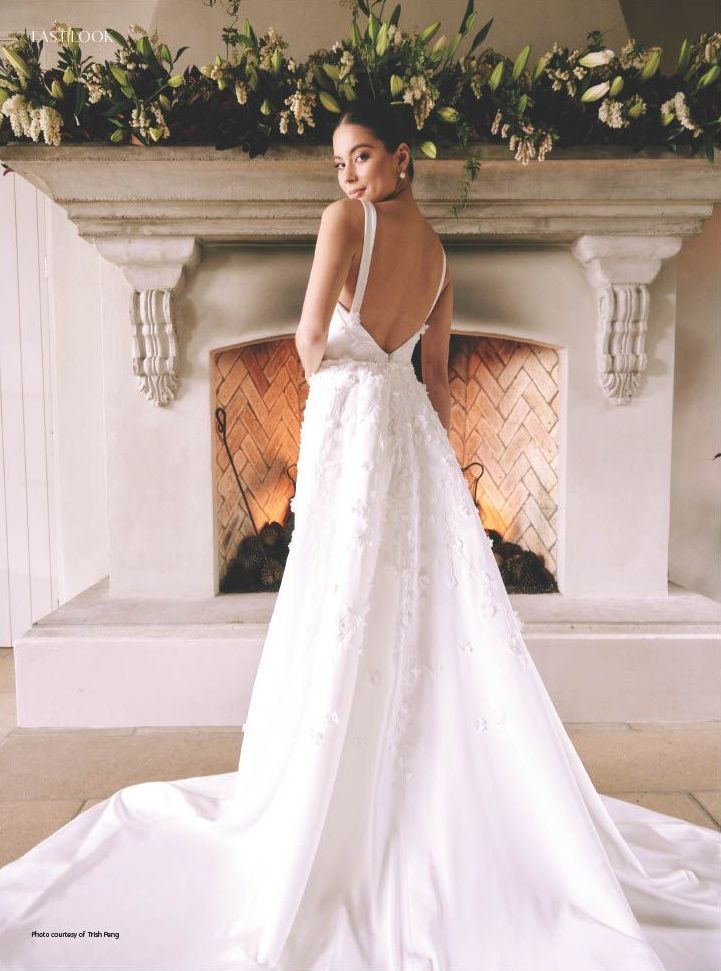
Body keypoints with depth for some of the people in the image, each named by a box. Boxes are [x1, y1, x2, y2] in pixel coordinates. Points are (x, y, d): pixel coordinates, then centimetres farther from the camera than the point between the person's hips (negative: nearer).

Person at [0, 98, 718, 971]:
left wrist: (323, 376, 9)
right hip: (413, 421, 7)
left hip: (352, 414, -7)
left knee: (346, 603, -1)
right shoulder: (437, 250, 16)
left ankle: (333, 813, 13)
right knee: (430, 602, 9)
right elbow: (437, 372, 16)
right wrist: (439, 456, 20)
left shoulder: (347, 218, -4)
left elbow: (311, 334, -12)